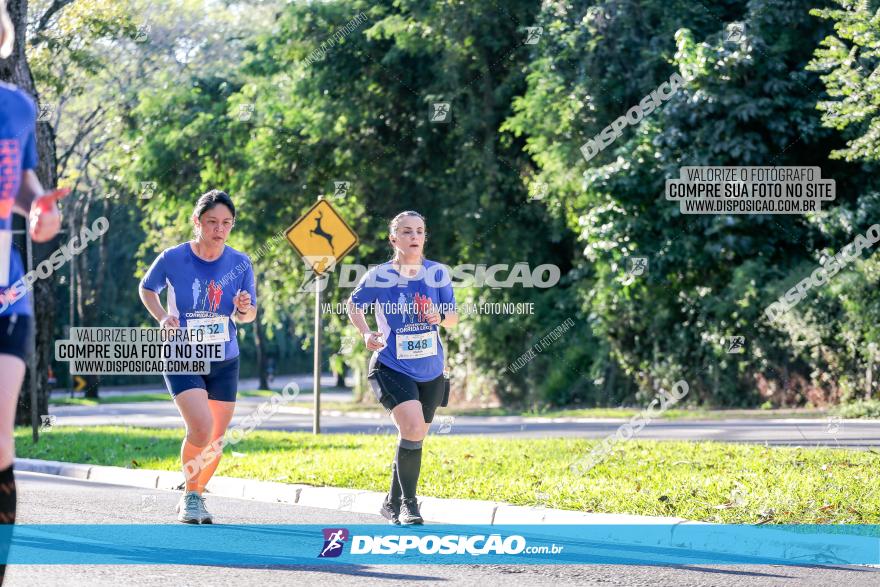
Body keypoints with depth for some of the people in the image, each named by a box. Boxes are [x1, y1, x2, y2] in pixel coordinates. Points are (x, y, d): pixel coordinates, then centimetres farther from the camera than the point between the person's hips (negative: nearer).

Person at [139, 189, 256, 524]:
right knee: (201, 430, -22)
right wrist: (162, 317, -10)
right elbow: (147, 289, 7)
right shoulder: (172, 259, -12)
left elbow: (247, 317, 5)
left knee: (215, 439, 10)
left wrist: (244, 310, -18)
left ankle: (195, 496, 34)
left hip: (224, 362, 4)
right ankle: (190, 496, 0)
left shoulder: (240, 264, -5)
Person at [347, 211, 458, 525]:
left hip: (430, 370, 4)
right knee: (413, 427, -24)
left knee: (414, 438, 13)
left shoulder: (437, 273, -2)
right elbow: (354, 305, 7)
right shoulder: (378, 276, -9)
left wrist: (441, 317, -18)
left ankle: (393, 503, 33)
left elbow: (453, 316, 5)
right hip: (392, 367, -4)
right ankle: (408, 503, -12)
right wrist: (366, 333, -11)